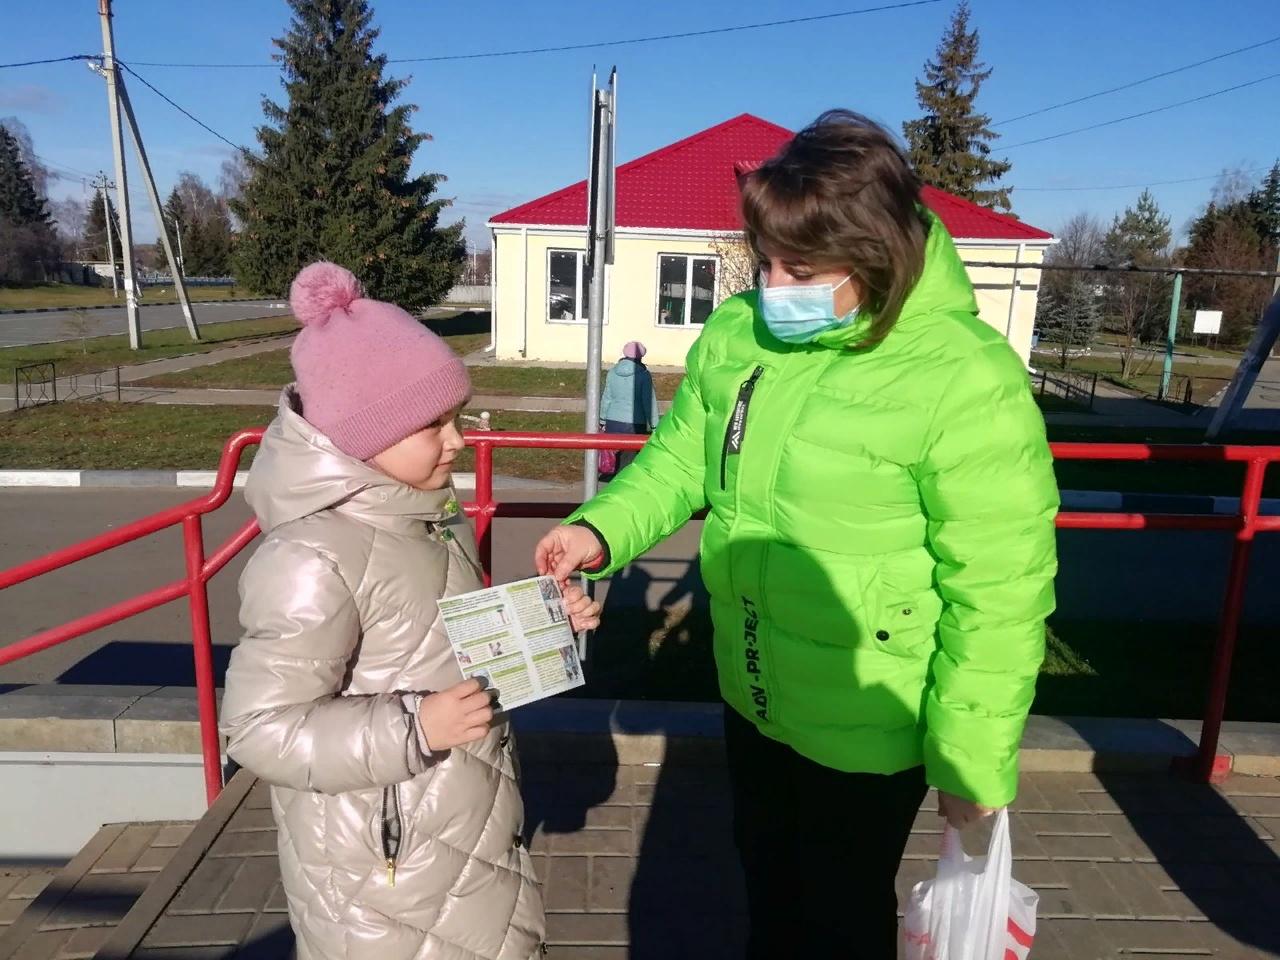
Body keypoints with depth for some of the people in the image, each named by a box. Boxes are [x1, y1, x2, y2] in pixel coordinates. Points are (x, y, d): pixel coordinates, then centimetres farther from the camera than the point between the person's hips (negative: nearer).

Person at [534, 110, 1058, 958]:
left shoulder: (966, 383, -26)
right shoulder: (738, 332, -6)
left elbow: (997, 597, -21)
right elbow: (682, 457, 5)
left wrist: (973, 762, -13)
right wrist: (603, 531, -14)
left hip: (866, 729, -5)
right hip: (752, 697, 6)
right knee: (768, 885, 30)